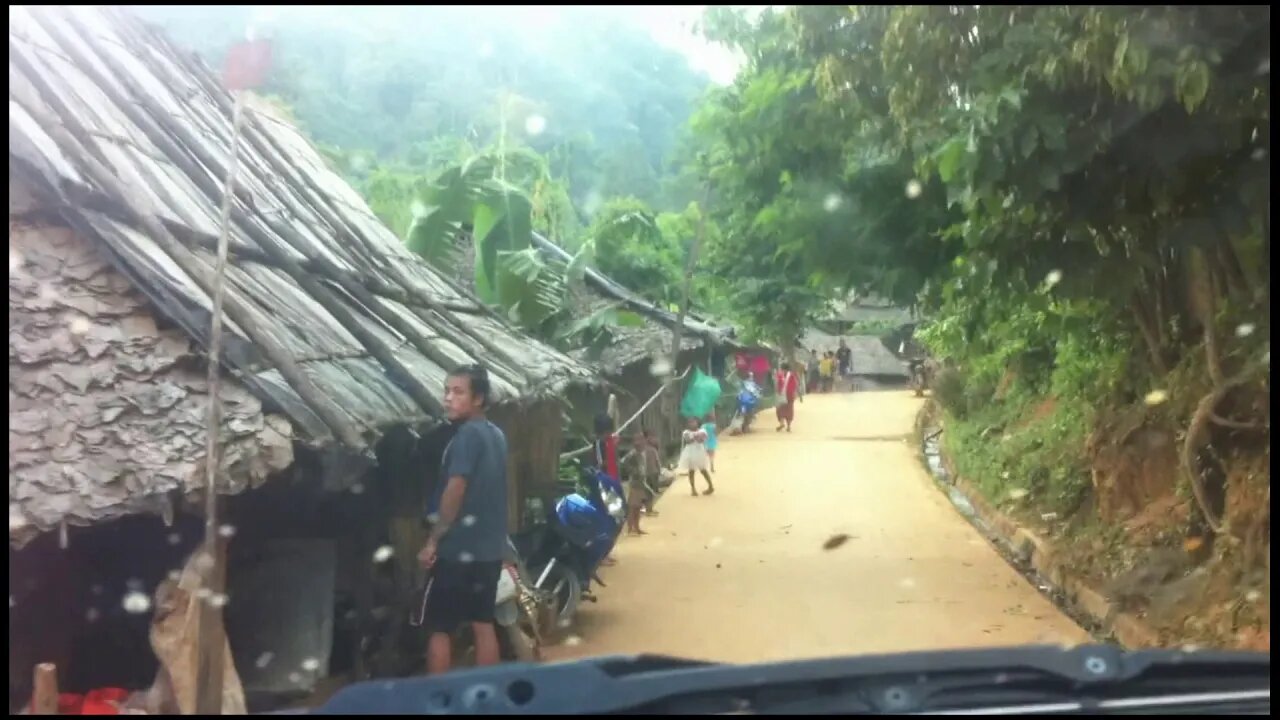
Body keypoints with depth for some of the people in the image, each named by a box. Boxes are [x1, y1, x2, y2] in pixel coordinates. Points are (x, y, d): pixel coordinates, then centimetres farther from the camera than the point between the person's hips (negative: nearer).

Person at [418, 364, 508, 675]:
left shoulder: (467, 434, -15)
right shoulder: (496, 434, 11)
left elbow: (455, 491, -20)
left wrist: (432, 541, -15)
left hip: (458, 548, -8)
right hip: (489, 547, 8)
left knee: (438, 628, 3)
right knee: (483, 624, 13)